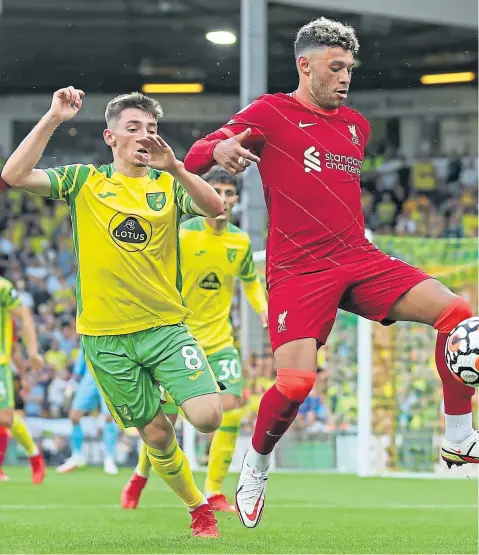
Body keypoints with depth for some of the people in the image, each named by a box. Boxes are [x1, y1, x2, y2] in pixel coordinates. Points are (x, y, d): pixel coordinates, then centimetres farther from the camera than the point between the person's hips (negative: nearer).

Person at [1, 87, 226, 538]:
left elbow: (215, 208, -14)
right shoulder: (83, 181, 4)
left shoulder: (168, 184, 6)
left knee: (208, 416, -18)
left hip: (165, 326, 1)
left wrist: (174, 168, -28)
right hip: (106, 337, 0)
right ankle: (198, 508, 26)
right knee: (155, 433, 4)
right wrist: (52, 119, -15)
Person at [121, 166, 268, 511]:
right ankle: (141, 476, 30)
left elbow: (250, 281, 18)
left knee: (232, 409, -13)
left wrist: (263, 307, 1)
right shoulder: (182, 235, -13)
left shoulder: (241, 241, 2)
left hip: (220, 340, 3)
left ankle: (214, 492, -1)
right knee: (166, 419, 1)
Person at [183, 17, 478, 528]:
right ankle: (254, 468, 9)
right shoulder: (270, 113, -1)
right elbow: (194, 158, -9)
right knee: (295, 383, -21)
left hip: (359, 258, 6)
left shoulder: (355, 124, 17)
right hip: (298, 270, -6)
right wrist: (220, 150, -31)